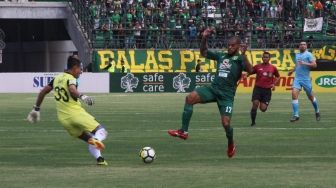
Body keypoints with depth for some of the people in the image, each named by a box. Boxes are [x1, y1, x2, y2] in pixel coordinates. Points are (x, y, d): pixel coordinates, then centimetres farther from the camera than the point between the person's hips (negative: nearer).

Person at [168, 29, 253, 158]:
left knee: (225, 123, -10)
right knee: (190, 98, -19)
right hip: (213, 88, 5)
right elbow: (204, 52, 23)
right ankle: (183, 132, -19)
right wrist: (204, 38, 8)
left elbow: (250, 70, -23)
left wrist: (243, 55, -34)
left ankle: (231, 145, 23)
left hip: (226, 95, -5)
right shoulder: (221, 56, 13)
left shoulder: (240, 59, -4)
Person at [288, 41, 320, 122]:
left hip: (306, 79, -4)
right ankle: (296, 115, -16)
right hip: (297, 78, 4)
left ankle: (317, 112, 33)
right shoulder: (297, 55, 14)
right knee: (294, 94, -15)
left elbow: (314, 65, -14)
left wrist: (305, 63, -24)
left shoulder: (308, 54, -4)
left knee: (310, 96, 9)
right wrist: (292, 71, 18)